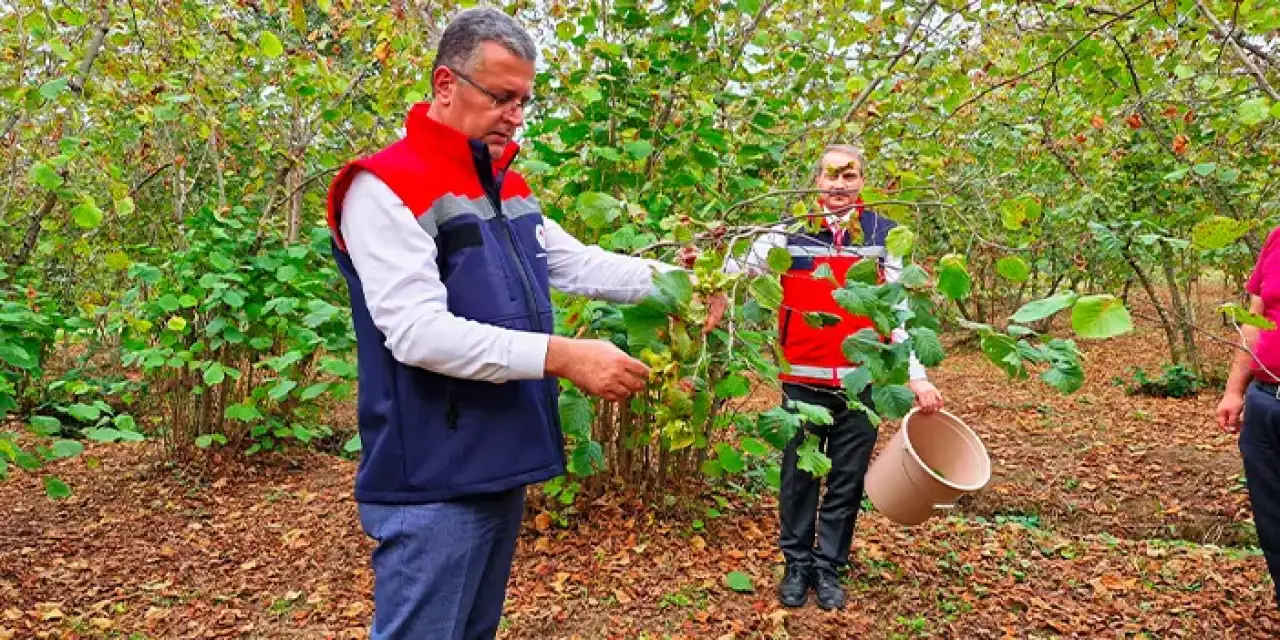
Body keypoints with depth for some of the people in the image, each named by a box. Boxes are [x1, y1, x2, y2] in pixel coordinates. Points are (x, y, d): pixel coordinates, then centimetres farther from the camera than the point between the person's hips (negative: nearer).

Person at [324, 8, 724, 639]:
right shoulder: (386, 188, -15)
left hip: (499, 469, 9)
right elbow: (417, 332, -25)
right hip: (432, 484, -8)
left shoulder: (508, 188, 12)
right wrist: (562, 356, -29)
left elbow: (576, 263, 17)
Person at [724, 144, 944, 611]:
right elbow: (737, 271, -7)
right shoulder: (791, 231, 0)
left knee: (847, 481, 10)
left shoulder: (883, 235, 4)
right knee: (798, 476, 10)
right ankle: (797, 565, 27)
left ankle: (829, 567, 26)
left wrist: (918, 375, -3)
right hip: (804, 381, -1)